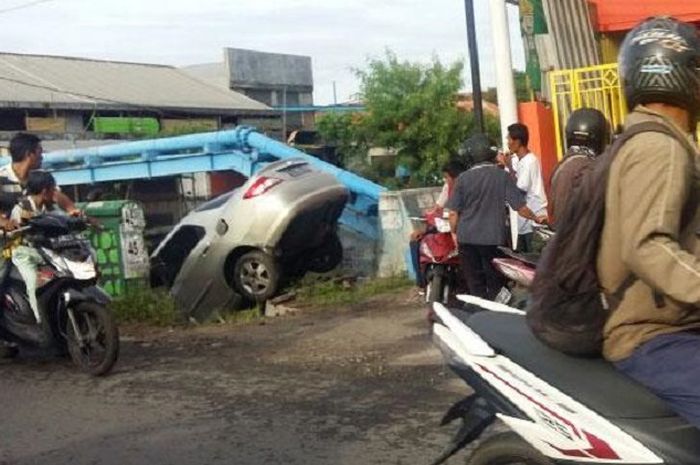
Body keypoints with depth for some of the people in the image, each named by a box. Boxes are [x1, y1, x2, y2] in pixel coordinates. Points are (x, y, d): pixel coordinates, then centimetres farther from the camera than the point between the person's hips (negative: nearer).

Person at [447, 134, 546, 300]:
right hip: (493, 238, -1)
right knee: (496, 283, 9)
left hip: (467, 238, 1)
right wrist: (537, 218, 13)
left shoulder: (463, 179, -3)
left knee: (475, 285, 8)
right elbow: (520, 207, -4)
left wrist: (455, 234, 12)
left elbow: (453, 213, -2)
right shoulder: (502, 176, -5)